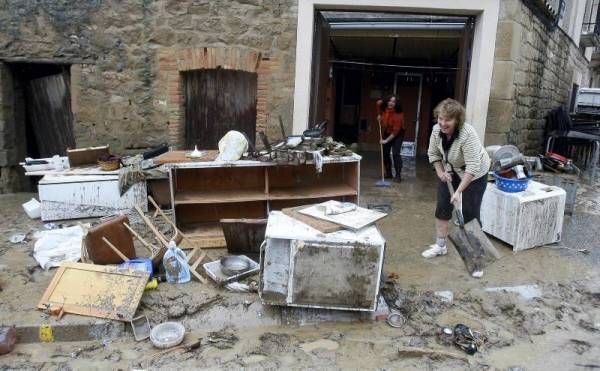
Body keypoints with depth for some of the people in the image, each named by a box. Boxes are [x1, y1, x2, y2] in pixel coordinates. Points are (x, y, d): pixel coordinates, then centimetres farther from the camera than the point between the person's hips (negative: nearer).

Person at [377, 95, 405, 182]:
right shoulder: (384, 108, -15)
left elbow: (396, 131, -31)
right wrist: (379, 115, 5)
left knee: (395, 153, -18)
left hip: (397, 134, -6)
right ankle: (388, 173, 19)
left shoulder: (398, 114, -31)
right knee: (385, 153, 6)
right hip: (386, 133, 6)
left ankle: (398, 175, -14)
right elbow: (379, 102, 10)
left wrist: (386, 140, -32)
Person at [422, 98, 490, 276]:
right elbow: (433, 153, 2)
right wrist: (440, 171, -10)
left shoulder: (468, 134, -34)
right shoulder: (437, 130, -15)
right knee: (442, 207, 7)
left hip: (474, 174, -6)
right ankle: (440, 246, 22)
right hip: (450, 171, 6)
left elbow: (473, 166, -35)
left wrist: (459, 191, -36)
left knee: (470, 214, -7)